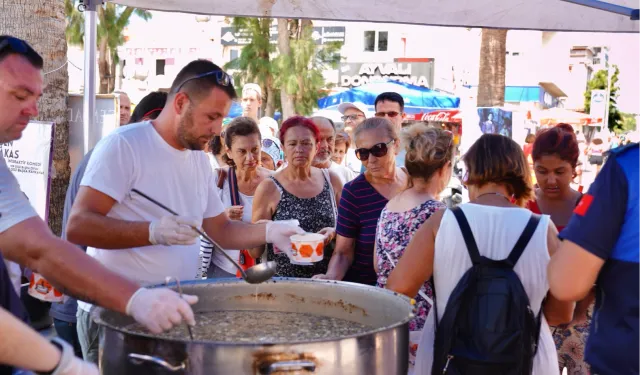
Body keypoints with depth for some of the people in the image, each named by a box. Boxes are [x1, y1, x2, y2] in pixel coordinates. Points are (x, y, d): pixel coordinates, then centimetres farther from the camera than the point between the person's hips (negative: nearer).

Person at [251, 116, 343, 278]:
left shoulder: (331, 180, 2)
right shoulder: (269, 188, -5)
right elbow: (255, 252, -1)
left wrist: (334, 233, -7)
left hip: (326, 277, 1)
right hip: (282, 280, -1)